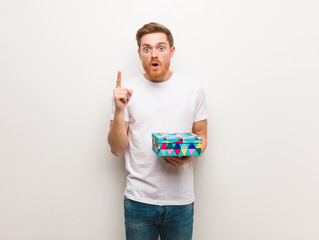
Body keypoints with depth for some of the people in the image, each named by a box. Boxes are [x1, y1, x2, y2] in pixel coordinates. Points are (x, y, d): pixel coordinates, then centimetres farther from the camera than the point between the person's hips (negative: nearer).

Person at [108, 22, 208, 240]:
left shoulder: (193, 89, 1)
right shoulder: (127, 90, -1)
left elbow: (201, 136, 9)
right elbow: (117, 149, -1)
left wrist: (189, 156, -12)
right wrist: (119, 111, -17)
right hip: (139, 198, 0)